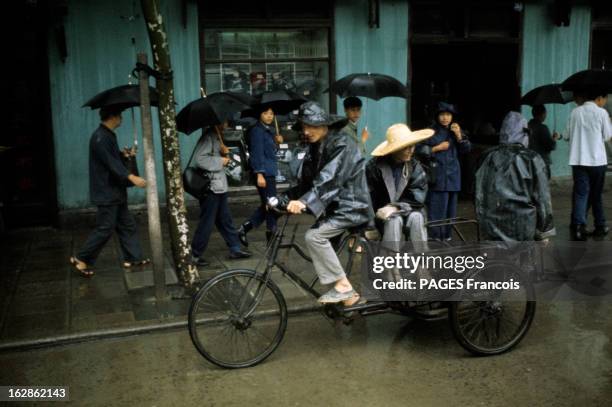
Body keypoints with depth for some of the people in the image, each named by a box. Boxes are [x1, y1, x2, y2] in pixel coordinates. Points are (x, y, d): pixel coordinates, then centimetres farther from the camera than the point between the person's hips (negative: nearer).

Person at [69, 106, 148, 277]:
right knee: (105, 229, -5)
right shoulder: (100, 138, -18)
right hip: (106, 193, -10)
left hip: (115, 192, 10)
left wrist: (123, 154, 5)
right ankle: (80, 259, 7)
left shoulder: (109, 135, 12)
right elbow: (110, 162, -28)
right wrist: (131, 177, -37)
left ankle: (132, 258, 21)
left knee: (127, 225, 12)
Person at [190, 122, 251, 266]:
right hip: (210, 187, -9)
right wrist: (220, 161, -18)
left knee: (225, 220, 15)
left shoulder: (217, 137, 14)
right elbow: (199, 158, -26)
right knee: (206, 223, -2)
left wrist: (225, 155, 6)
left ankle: (235, 249, 23)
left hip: (219, 187, 10)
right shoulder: (208, 137, -16)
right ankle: (194, 254, 9)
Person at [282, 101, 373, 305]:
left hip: (351, 206, -9)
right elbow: (306, 181, 6)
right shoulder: (316, 147, 9)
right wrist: (284, 199, -8)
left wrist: (304, 201, -42)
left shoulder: (342, 144, -18)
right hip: (335, 205, 9)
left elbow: (330, 179, -31)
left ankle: (343, 286, -12)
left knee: (314, 236, -21)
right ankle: (347, 294, 23)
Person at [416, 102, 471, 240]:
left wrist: (459, 136, -7)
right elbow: (420, 149, -3)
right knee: (436, 207, -9)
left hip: (453, 176, 5)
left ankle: (446, 236, 19)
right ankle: (434, 237, -2)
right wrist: (437, 148, -10)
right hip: (437, 175, -5)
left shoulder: (456, 130, 12)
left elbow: (466, 149, 7)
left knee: (450, 207, 9)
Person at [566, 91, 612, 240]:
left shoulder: (575, 112, 4)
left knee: (580, 194, -1)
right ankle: (600, 226, 21)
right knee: (596, 194, 12)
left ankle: (578, 226, -17)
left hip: (578, 160, 2)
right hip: (597, 160, -1)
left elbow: (568, 133, 10)